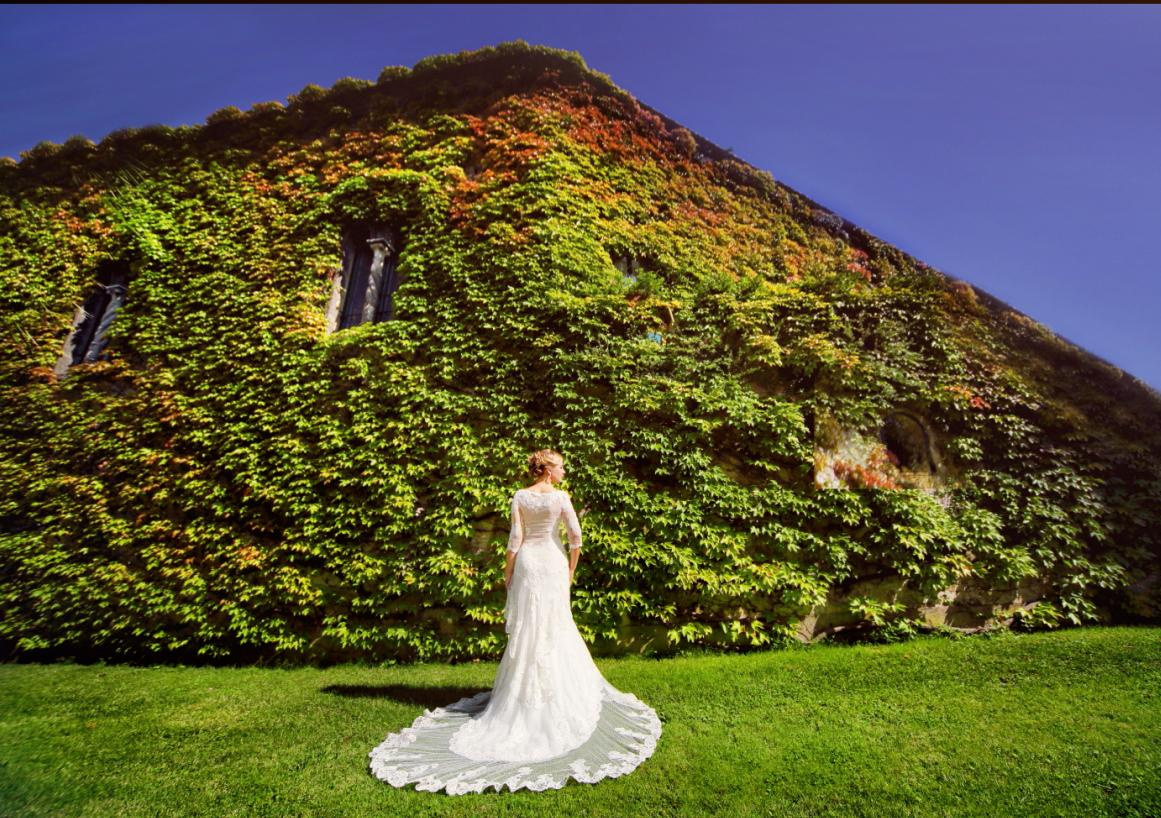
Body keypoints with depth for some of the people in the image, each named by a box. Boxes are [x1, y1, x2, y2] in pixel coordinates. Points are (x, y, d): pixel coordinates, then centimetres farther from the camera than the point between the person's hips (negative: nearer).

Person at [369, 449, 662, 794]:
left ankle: (522, 688, 18)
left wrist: (507, 572, 3)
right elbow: (576, 536, -11)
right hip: (553, 563, -1)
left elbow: (515, 537, -6)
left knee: (525, 626, 10)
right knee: (555, 625, 11)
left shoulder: (520, 497, -3)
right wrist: (571, 570, 3)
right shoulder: (561, 497, -9)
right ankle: (558, 687, 22)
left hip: (526, 563, 2)